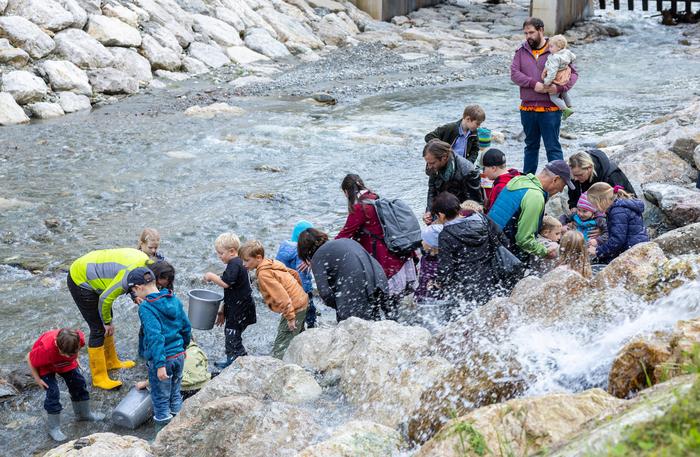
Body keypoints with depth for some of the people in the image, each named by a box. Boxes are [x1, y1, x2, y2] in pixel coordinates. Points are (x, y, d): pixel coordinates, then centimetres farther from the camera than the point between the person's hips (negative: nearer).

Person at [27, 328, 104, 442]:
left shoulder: (79, 338, -36)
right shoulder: (46, 349, -47)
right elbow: (30, 358, -25)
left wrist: (74, 359, 0)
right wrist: (37, 378, -20)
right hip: (45, 365, -5)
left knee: (79, 383, 9)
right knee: (53, 393, -11)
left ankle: (84, 414, 33)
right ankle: (53, 428, 6)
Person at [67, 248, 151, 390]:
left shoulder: (145, 260, -6)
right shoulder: (131, 274, -33)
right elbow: (105, 298, -25)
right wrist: (107, 322, -10)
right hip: (80, 281, -9)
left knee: (107, 325, 19)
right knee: (99, 329, -6)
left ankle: (111, 362, 36)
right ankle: (99, 378, 2)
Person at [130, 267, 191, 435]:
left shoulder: (146, 308, -18)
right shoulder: (174, 299, 2)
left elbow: (155, 337, -26)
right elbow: (186, 327, 10)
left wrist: (160, 364, -26)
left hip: (160, 358, -7)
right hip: (179, 355, 7)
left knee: (161, 401, 8)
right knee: (175, 396, 22)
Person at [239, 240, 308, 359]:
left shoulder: (264, 274, -20)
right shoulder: (272, 264, 8)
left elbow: (281, 296, -26)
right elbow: (294, 273, 18)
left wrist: (290, 317, -23)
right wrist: (297, 290, 29)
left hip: (294, 308, -10)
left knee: (280, 349, -10)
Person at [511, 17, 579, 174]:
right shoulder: (522, 52, 8)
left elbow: (573, 73, 1)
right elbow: (514, 73, -3)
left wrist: (560, 87, -17)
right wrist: (534, 84, -17)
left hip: (550, 109, -4)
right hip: (527, 108, 4)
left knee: (553, 147, -2)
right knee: (531, 145, 18)